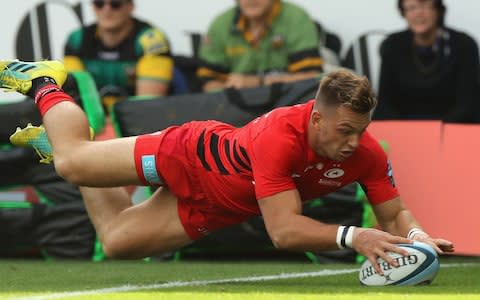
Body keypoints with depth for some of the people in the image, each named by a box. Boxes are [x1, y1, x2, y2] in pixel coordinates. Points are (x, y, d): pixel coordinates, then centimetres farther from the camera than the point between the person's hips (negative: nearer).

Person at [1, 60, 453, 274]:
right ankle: (43, 83, 36)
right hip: (193, 157, -5)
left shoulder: (366, 152, -27)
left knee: (115, 240, 17)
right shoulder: (280, 136, -43)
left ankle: (45, 120, 40)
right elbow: (283, 230, -46)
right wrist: (351, 236, -58)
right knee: (72, 162, 3)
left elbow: (393, 213, -15)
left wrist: (414, 235, -38)